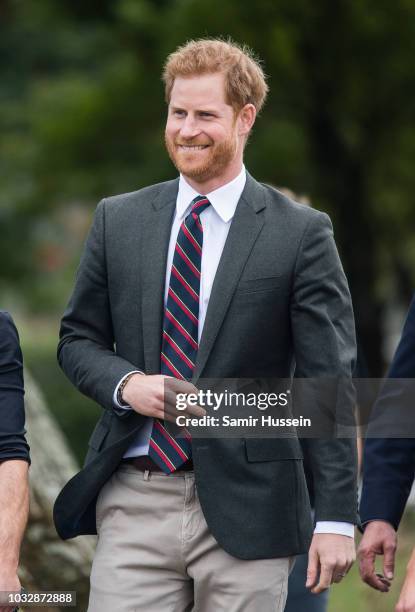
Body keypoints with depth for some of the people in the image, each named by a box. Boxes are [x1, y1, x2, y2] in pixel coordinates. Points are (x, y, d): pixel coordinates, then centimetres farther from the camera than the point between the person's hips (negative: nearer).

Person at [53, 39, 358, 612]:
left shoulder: (301, 233, -1)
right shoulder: (118, 220, 9)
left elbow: (329, 384, -3)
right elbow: (78, 338, 16)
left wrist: (337, 518, -9)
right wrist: (125, 384, -7)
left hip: (246, 508, -2)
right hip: (134, 504, 2)